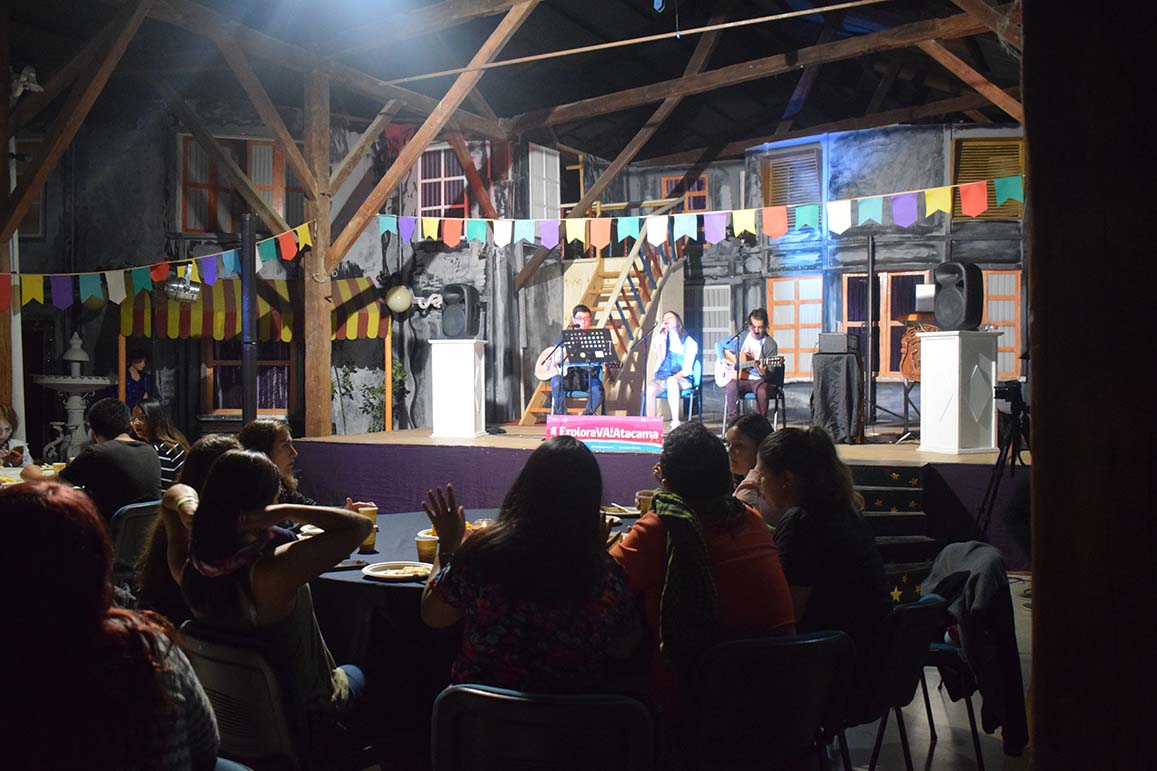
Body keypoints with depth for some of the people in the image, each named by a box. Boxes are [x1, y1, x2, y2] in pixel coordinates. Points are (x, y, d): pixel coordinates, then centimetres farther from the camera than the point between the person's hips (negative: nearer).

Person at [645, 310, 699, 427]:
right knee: (649, 390, -32)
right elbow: (660, 358, -4)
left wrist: (675, 377, -21)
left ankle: (675, 422, -40)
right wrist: (659, 335, -4)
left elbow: (687, 369, -4)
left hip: (682, 379, -3)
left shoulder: (689, 342, 4)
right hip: (662, 377, 3)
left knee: (671, 381, -40)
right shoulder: (662, 339, 13)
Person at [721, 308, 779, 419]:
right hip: (740, 378, 2)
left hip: (759, 380, -2)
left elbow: (771, 375, -6)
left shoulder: (770, 345, -3)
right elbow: (719, 345, 20)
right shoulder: (741, 337, 8)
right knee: (731, 387, -32)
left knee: (761, 391, -36)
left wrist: (763, 373, -30)